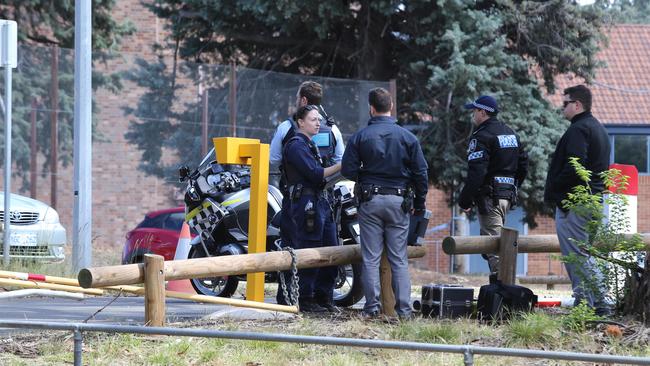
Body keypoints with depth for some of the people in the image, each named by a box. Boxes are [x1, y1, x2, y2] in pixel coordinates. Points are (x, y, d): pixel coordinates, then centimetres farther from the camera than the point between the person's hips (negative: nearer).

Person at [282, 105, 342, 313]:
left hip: (320, 202, 10)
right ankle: (305, 301, -2)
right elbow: (315, 174, -18)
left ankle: (323, 298, 16)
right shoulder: (296, 145, -10)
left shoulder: (310, 145, 23)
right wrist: (340, 166, -16)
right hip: (306, 203, -10)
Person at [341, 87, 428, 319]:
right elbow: (421, 172, 2)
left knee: (370, 258, 3)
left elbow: (348, 170, -4)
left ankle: (372, 307, 1)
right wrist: (420, 203, 12)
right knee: (399, 259, 4)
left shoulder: (360, 137, -2)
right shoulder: (407, 137, 0)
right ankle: (403, 309, -1)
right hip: (398, 202, 1)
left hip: (370, 201, -1)